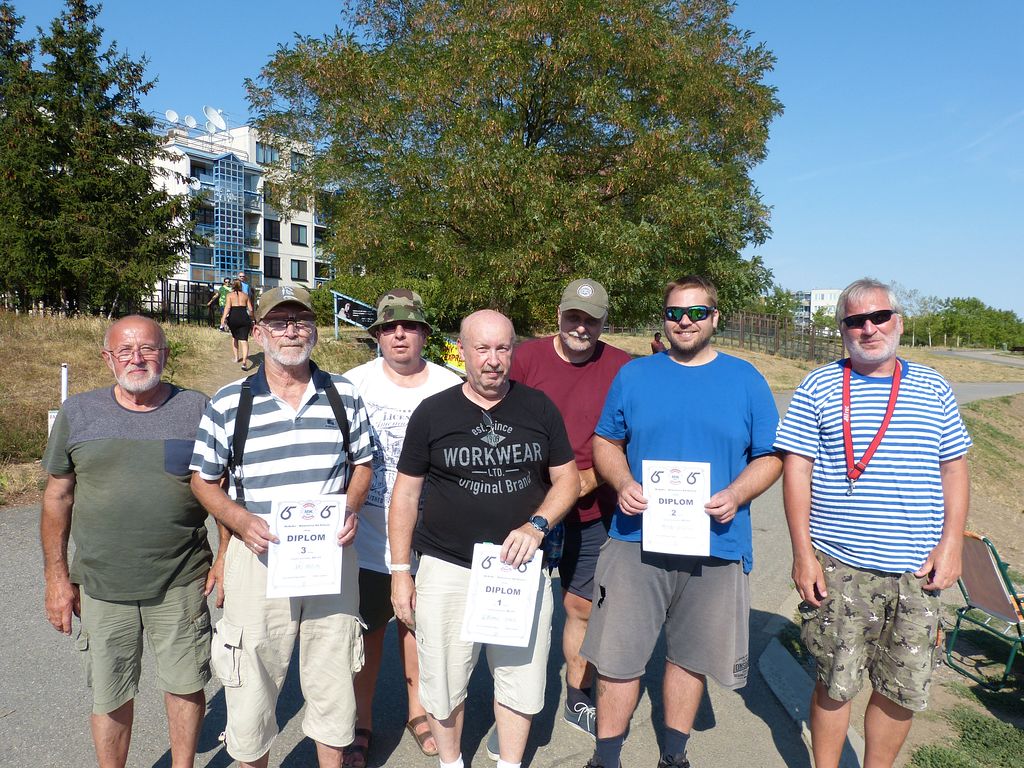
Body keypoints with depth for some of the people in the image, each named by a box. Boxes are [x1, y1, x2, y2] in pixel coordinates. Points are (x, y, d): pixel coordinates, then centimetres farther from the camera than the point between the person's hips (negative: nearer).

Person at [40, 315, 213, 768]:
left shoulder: (197, 410, -3)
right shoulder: (77, 413, 1)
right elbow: (57, 497, 6)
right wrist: (56, 576, 4)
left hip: (181, 585, -1)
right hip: (101, 587, 1)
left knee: (186, 686, 12)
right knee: (111, 697, 14)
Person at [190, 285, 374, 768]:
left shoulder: (344, 395, 2)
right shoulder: (227, 404, -3)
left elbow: (361, 463, 11)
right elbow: (203, 479, 4)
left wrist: (351, 509, -8)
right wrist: (240, 520, -14)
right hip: (258, 556, -1)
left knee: (333, 681, 15)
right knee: (251, 687, 11)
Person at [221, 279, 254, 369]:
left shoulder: (230, 295, 8)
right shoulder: (245, 295, 15)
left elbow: (227, 307, -8)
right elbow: (250, 309, 13)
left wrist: (223, 318, -16)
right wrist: (251, 321, 25)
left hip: (233, 317, 0)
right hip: (244, 317, 0)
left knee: (234, 337, 25)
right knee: (244, 340, -5)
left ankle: (236, 357, 28)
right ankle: (244, 361, -23)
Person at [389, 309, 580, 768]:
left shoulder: (539, 408, 2)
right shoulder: (432, 412, -2)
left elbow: (567, 478, 5)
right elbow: (406, 493, 2)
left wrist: (536, 525, -13)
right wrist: (400, 571, 0)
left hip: (522, 567, 1)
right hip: (447, 570, -1)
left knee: (521, 678, 12)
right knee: (443, 680, 10)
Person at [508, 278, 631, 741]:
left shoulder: (622, 368, -3)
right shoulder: (525, 358, -4)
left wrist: (590, 478, -12)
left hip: (591, 514, 1)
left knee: (582, 607, 14)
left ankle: (577, 700, 35)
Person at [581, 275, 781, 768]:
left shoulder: (746, 379, 5)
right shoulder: (634, 375, 6)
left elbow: (770, 456, 6)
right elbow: (605, 442, 10)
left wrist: (736, 494, -13)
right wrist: (623, 483, -10)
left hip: (715, 546, 1)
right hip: (636, 540, 0)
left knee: (690, 655, 15)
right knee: (616, 654, 3)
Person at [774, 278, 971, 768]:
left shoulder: (933, 389, 10)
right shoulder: (819, 388, 0)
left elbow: (954, 469, 12)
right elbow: (796, 469, -3)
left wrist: (951, 543, 1)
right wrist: (803, 552, -9)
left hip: (916, 572, 3)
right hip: (839, 567, -2)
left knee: (904, 690, 10)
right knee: (835, 684, 5)